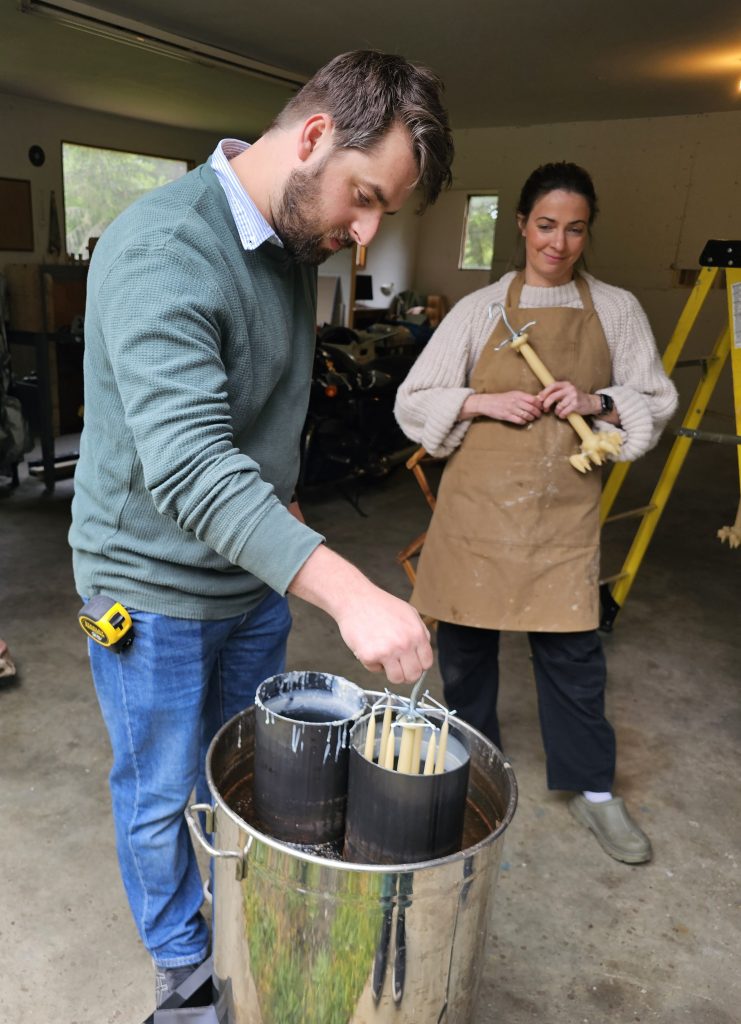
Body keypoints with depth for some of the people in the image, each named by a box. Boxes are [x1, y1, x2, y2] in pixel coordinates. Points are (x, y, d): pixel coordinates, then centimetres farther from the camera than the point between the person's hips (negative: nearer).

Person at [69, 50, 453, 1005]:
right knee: (163, 798, 14)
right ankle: (183, 964, 40)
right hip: (155, 587, -7)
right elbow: (188, 463, -38)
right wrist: (347, 589, -45)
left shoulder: (293, 245, 3)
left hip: (256, 572, 8)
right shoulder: (162, 250, -25)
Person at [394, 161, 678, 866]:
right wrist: (486, 402, -13)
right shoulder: (480, 309, 4)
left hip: (563, 505, 0)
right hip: (480, 497, 0)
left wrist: (597, 402, -9)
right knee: (465, 638, 10)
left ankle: (590, 786, 25)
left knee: (571, 645, 3)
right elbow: (414, 400, 3)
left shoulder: (616, 310, 7)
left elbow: (657, 402, 10)